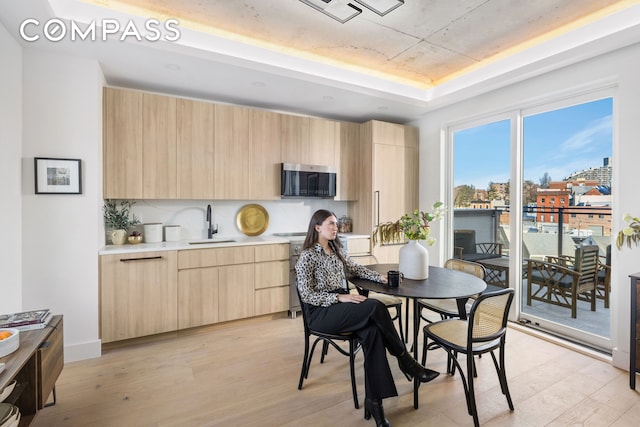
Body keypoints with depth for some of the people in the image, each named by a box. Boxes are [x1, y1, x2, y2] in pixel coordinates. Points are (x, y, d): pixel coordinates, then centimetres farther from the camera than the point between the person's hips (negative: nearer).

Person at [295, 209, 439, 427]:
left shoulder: (336, 249, 12)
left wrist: (381, 277, 5)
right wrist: (340, 297, -23)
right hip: (320, 313, -6)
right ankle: (405, 361, -9)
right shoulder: (307, 256, -10)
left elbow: (356, 268, 21)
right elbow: (306, 295, -14)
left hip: (341, 308, 6)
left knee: (373, 331, -25)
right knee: (375, 307, -26)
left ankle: (373, 401, -19)